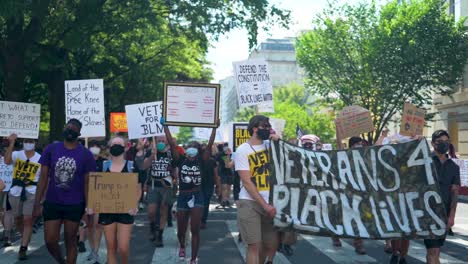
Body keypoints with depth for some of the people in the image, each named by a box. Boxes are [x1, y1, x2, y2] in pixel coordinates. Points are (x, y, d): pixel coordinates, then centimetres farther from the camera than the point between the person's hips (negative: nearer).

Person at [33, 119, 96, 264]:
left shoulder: (85, 154, -4)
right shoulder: (51, 149, -1)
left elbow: (87, 182, -1)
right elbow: (43, 177, 2)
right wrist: (37, 203, -3)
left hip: (75, 205, -1)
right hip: (52, 203, 2)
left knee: (70, 241, 8)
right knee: (50, 241, 3)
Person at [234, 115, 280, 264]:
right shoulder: (243, 150, -4)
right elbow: (247, 182, -10)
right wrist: (264, 204, -14)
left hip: (270, 202, 5)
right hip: (250, 203, -4)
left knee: (272, 244, 7)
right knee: (255, 245, -5)